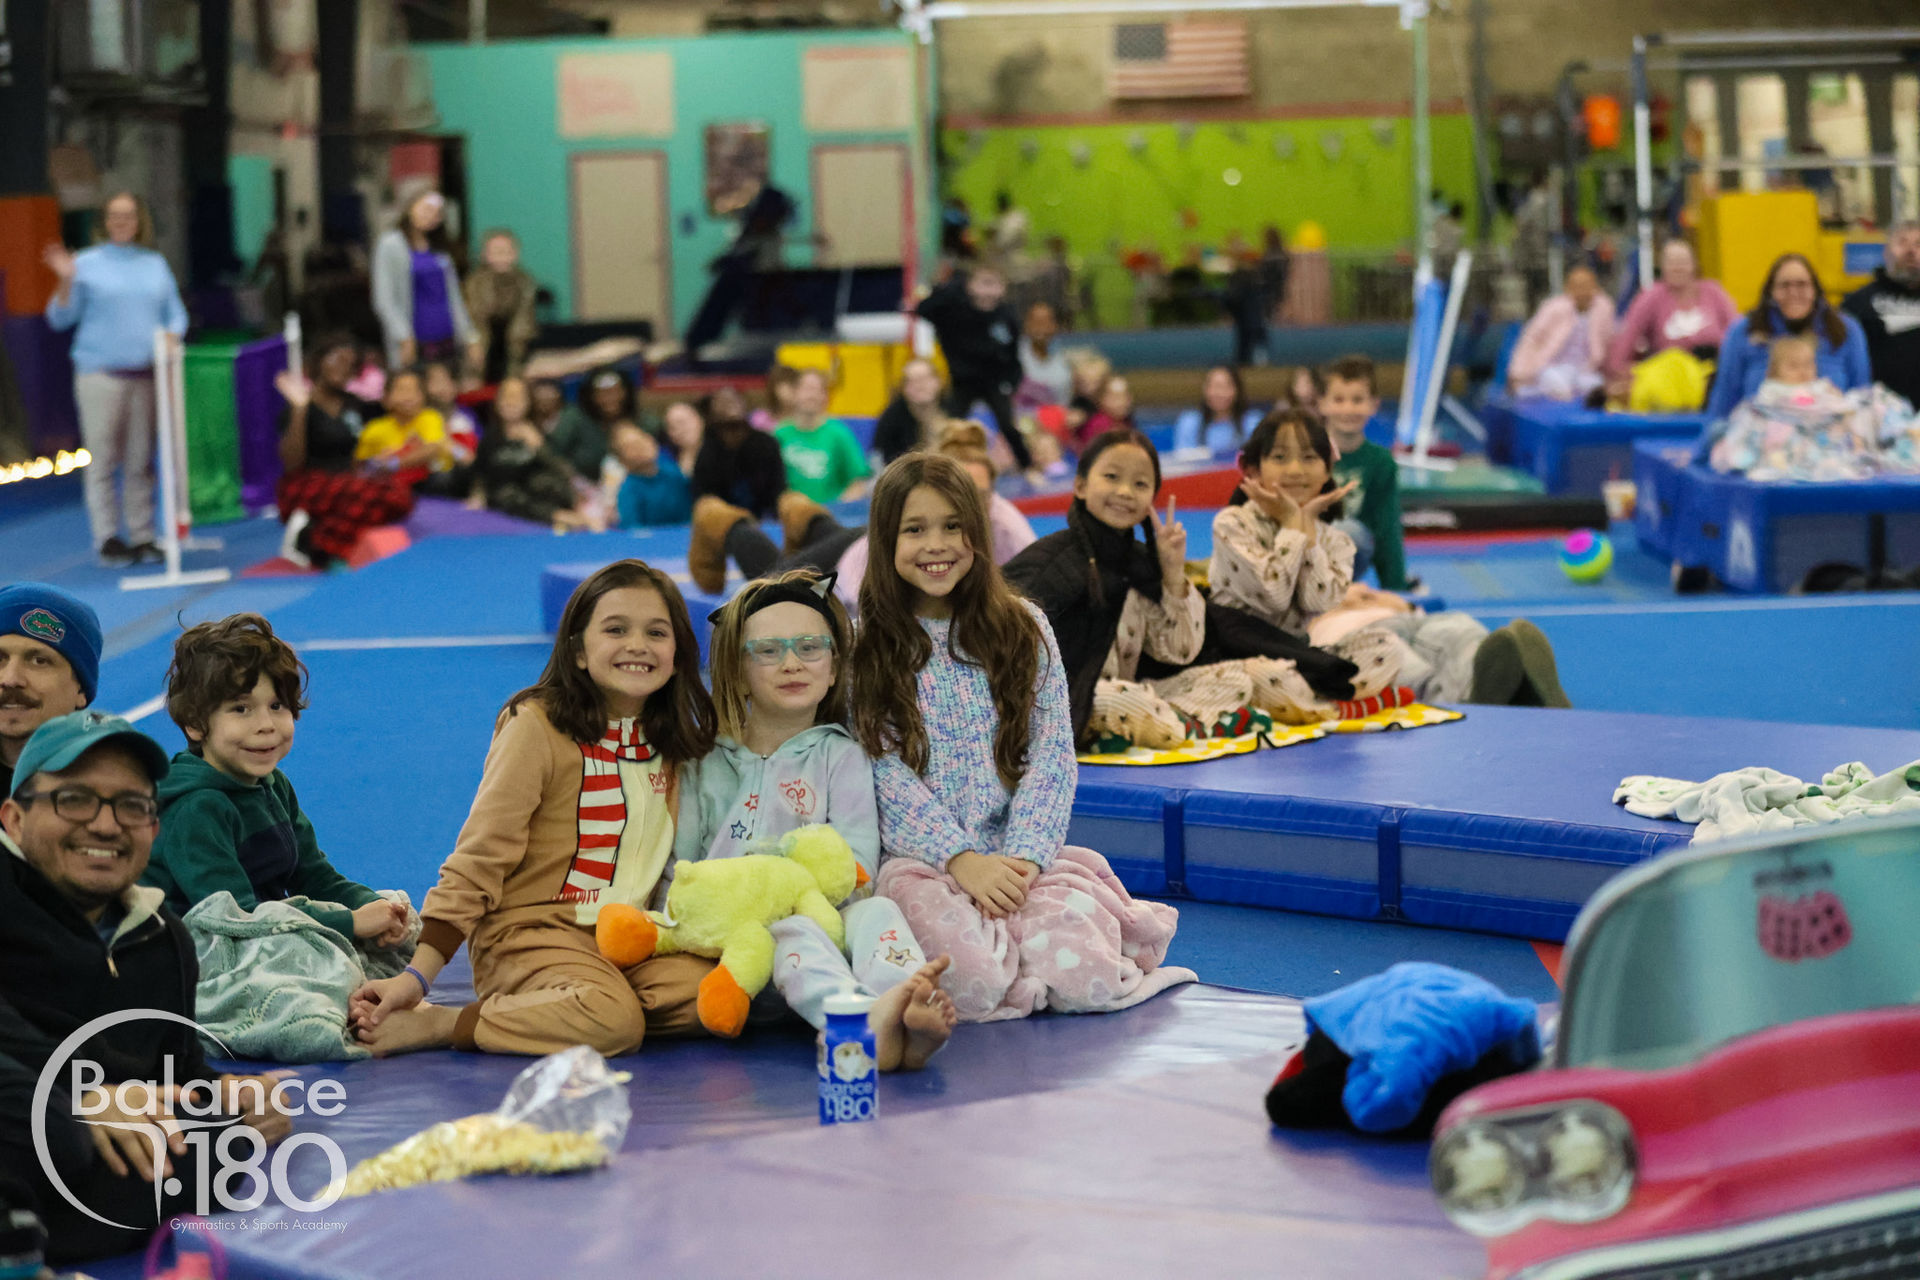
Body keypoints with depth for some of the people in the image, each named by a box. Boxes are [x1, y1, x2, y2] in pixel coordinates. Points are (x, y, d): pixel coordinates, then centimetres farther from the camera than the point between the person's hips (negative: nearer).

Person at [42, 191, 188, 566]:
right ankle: (107, 538, 0)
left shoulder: (156, 264, 15)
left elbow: (175, 313, 19)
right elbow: (60, 318, 3)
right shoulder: (86, 264, 5)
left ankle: (143, 536, 8)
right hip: (101, 373, -3)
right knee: (103, 460, -4)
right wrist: (65, 282, -14)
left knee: (141, 461, 4)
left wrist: (173, 335, -3)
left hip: (146, 374, 3)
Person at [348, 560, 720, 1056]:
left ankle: (526, 1014, -5)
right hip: (531, 935, -6)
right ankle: (432, 1023, -17)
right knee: (611, 1020, -35)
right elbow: (480, 857, -10)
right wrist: (418, 975, -16)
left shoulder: (670, 741, 11)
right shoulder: (538, 726, -8)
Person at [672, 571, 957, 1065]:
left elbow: (858, 868, 4)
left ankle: (908, 1007, -64)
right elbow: (678, 864, 14)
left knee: (877, 911, -30)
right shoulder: (707, 765, 17)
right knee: (791, 931, -34)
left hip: (829, 917, 1)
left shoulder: (841, 756, 15)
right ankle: (866, 1022, -66)